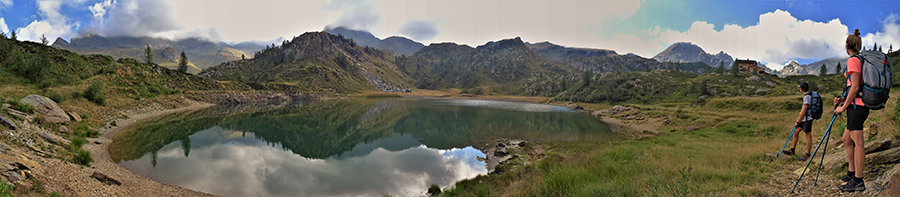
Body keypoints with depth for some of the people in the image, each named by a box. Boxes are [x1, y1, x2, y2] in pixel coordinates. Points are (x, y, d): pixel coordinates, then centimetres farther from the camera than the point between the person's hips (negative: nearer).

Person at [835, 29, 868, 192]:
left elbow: (855, 87, -18)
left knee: (857, 143, -7)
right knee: (847, 140, 18)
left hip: (856, 106, -10)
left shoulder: (853, 60, -12)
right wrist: (844, 99, 16)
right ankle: (852, 173, 26)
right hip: (860, 105, 10)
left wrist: (843, 107, -12)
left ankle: (858, 182, -4)